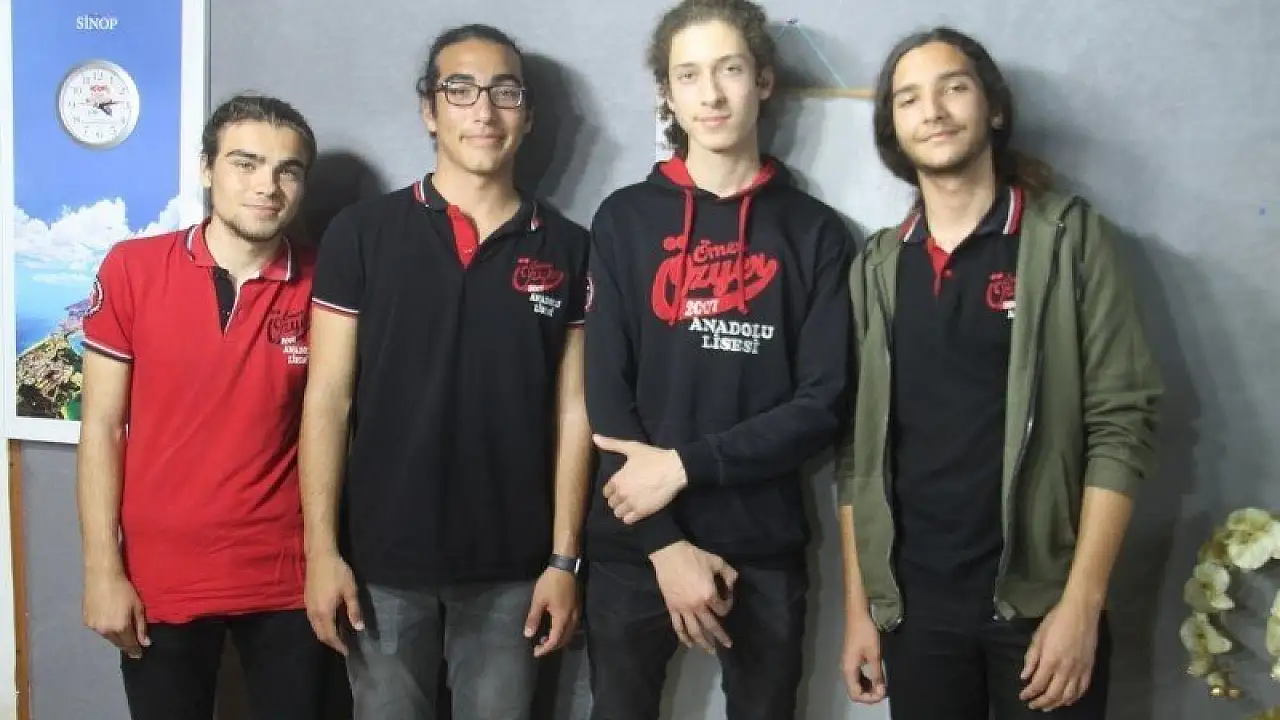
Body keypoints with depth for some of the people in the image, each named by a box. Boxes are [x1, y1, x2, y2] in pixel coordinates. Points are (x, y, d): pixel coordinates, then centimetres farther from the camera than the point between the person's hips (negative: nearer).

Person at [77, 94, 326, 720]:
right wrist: (102, 569, -5)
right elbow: (102, 426, -3)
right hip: (159, 580, 0)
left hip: (287, 579, 1)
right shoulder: (130, 269, -5)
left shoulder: (321, 286, -4)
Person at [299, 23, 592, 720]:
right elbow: (327, 398, -3)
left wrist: (563, 558, -1)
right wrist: (322, 549, -7)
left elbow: (572, 410, 2)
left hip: (511, 564, 1)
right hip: (383, 557, -1)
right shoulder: (362, 232, -2)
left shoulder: (567, 248, 2)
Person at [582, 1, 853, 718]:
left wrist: (685, 466, -14)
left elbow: (821, 408, -4)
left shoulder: (815, 231, 3)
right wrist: (665, 544, -12)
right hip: (633, 549, 0)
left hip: (765, 549, 0)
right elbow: (606, 397, -3)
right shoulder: (625, 219, 3)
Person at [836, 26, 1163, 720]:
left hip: (1038, 599, -2)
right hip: (913, 606, 3)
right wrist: (858, 606, 3)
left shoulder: (1070, 236, -2)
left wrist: (1081, 604, -13)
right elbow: (858, 445, 6)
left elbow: (1122, 423, -7)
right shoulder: (877, 267, 6)